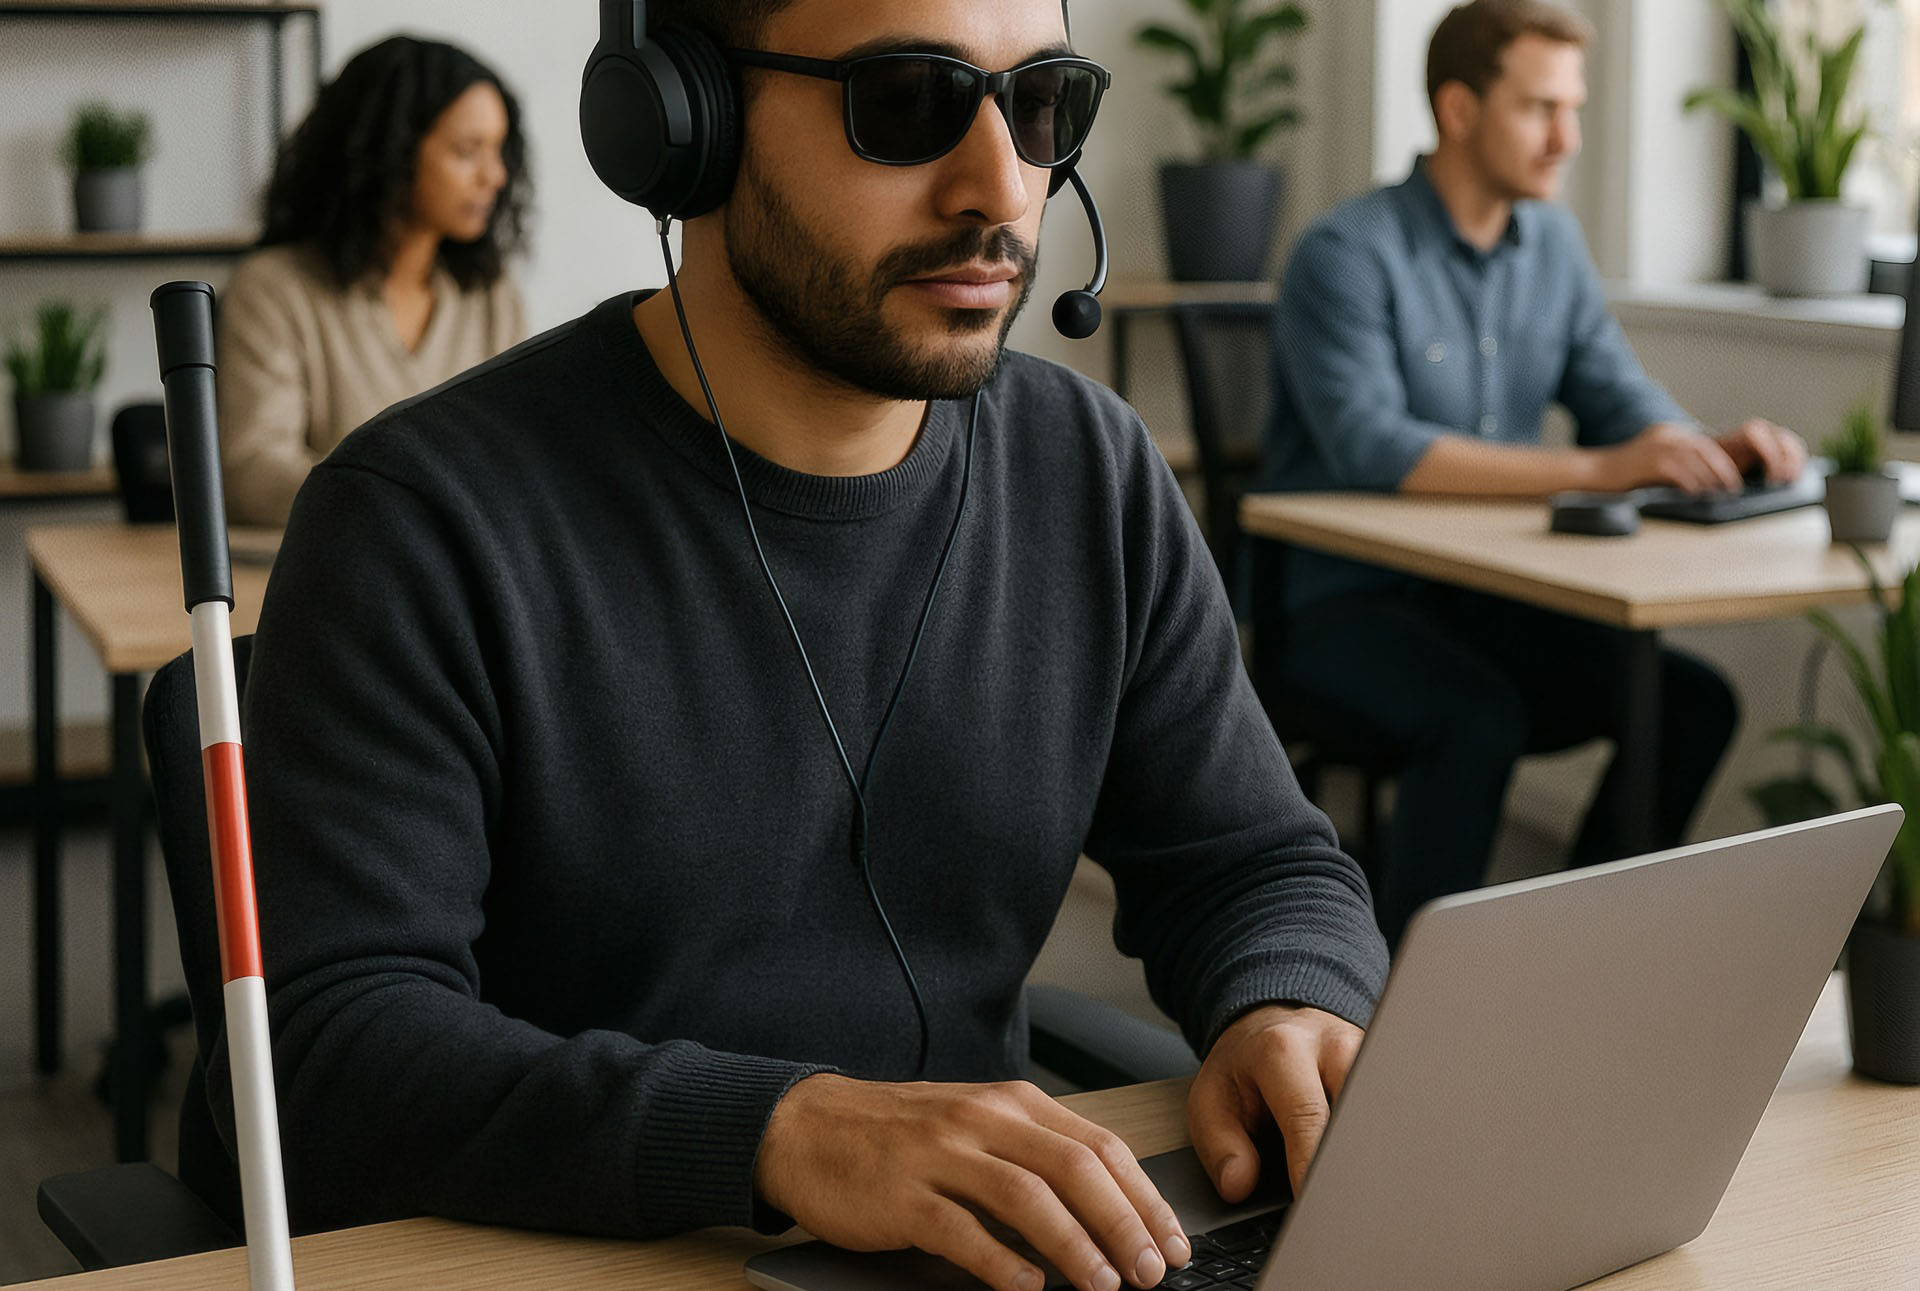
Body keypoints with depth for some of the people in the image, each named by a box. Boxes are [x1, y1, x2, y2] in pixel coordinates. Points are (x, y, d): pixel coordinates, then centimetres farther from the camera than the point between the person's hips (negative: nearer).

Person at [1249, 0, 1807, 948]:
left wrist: (1708, 451, -16)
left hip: (1483, 597, 7)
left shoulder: (1552, 245, 8)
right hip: (1338, 601, -7)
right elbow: (1369, 448, -29)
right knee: (1479, 715, -34)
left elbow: (1619, 397, 9)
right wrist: (1593, 470, -36)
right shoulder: (1348, 255, -16)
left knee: (1694, 701, -10)